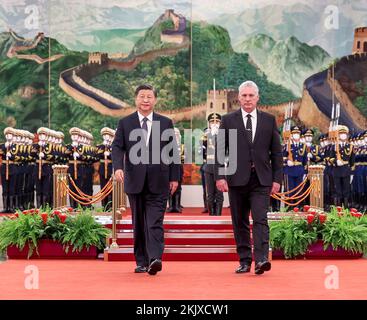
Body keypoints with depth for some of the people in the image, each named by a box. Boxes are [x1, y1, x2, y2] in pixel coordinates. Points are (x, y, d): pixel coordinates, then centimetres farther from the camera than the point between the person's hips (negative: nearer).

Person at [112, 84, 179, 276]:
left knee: (155, 222, -10)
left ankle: (155, 259, -17)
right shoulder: (125, 123, 8)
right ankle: (141, 261, 17)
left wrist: (174, 177, 3)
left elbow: (173, 152, 8)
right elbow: (117, 147, 1)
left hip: (158, 182, -1)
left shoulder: (166, 123, 8)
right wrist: (118, 167, -18)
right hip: (135, 181, 2)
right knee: (139, 224, 9)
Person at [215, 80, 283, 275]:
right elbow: (220, 150, 3)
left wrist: (277, 179, 2)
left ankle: (261, 260, -16)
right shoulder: (228, 120, 6)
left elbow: (276, 152, 8)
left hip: (261, 180, -1)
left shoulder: (269, 120, 8)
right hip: (237, 179, 1)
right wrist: (220, 176, -7)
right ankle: (245, 261, 14)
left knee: (260, 220, -11)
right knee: (240, 223, 6)